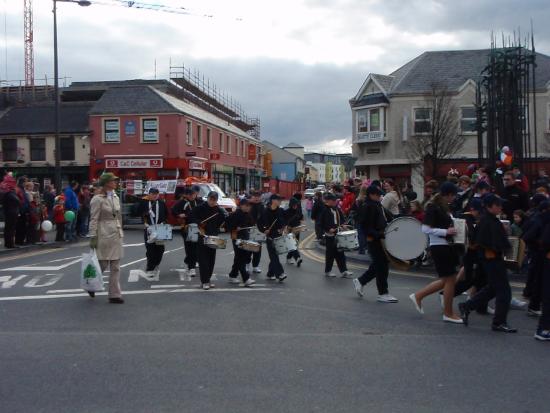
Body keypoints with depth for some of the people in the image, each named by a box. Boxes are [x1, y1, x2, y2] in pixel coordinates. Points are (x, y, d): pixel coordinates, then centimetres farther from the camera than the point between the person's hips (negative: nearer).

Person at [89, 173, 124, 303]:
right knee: (102, 264, 1)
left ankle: (115, 295, 10)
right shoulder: (98, 199, -9)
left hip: (116, 234, 7)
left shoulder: (116, 197, 12)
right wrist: (93, 237, -16)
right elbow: (93, 219, -12)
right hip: (104, 234, -7)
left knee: (115, 267, 6)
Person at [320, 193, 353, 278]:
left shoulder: (337, 209, 9)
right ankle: (327, 271, 15)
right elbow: (322, 223, -13)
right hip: (330, 236, -6)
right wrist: (329, 229, -23)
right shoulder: (325, 210, -10)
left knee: (340, 253, 6)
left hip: (338, 234, 6)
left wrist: (341, 225, 5)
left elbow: (341, 219, 22)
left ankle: (344, 271, 7)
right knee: (330, 253, 2)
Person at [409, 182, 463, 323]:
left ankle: (418, 296, 22)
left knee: (446, 280, 13)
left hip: (447, 246, 10)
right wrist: (445, 231, -21)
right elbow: (425, 229, -19)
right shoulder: (433, 207, -14)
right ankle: (448, 314, 10)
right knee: (450, 279, -2)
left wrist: (454, 229, 9)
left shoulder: (445, 207, 14)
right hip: (439, 247, -10)